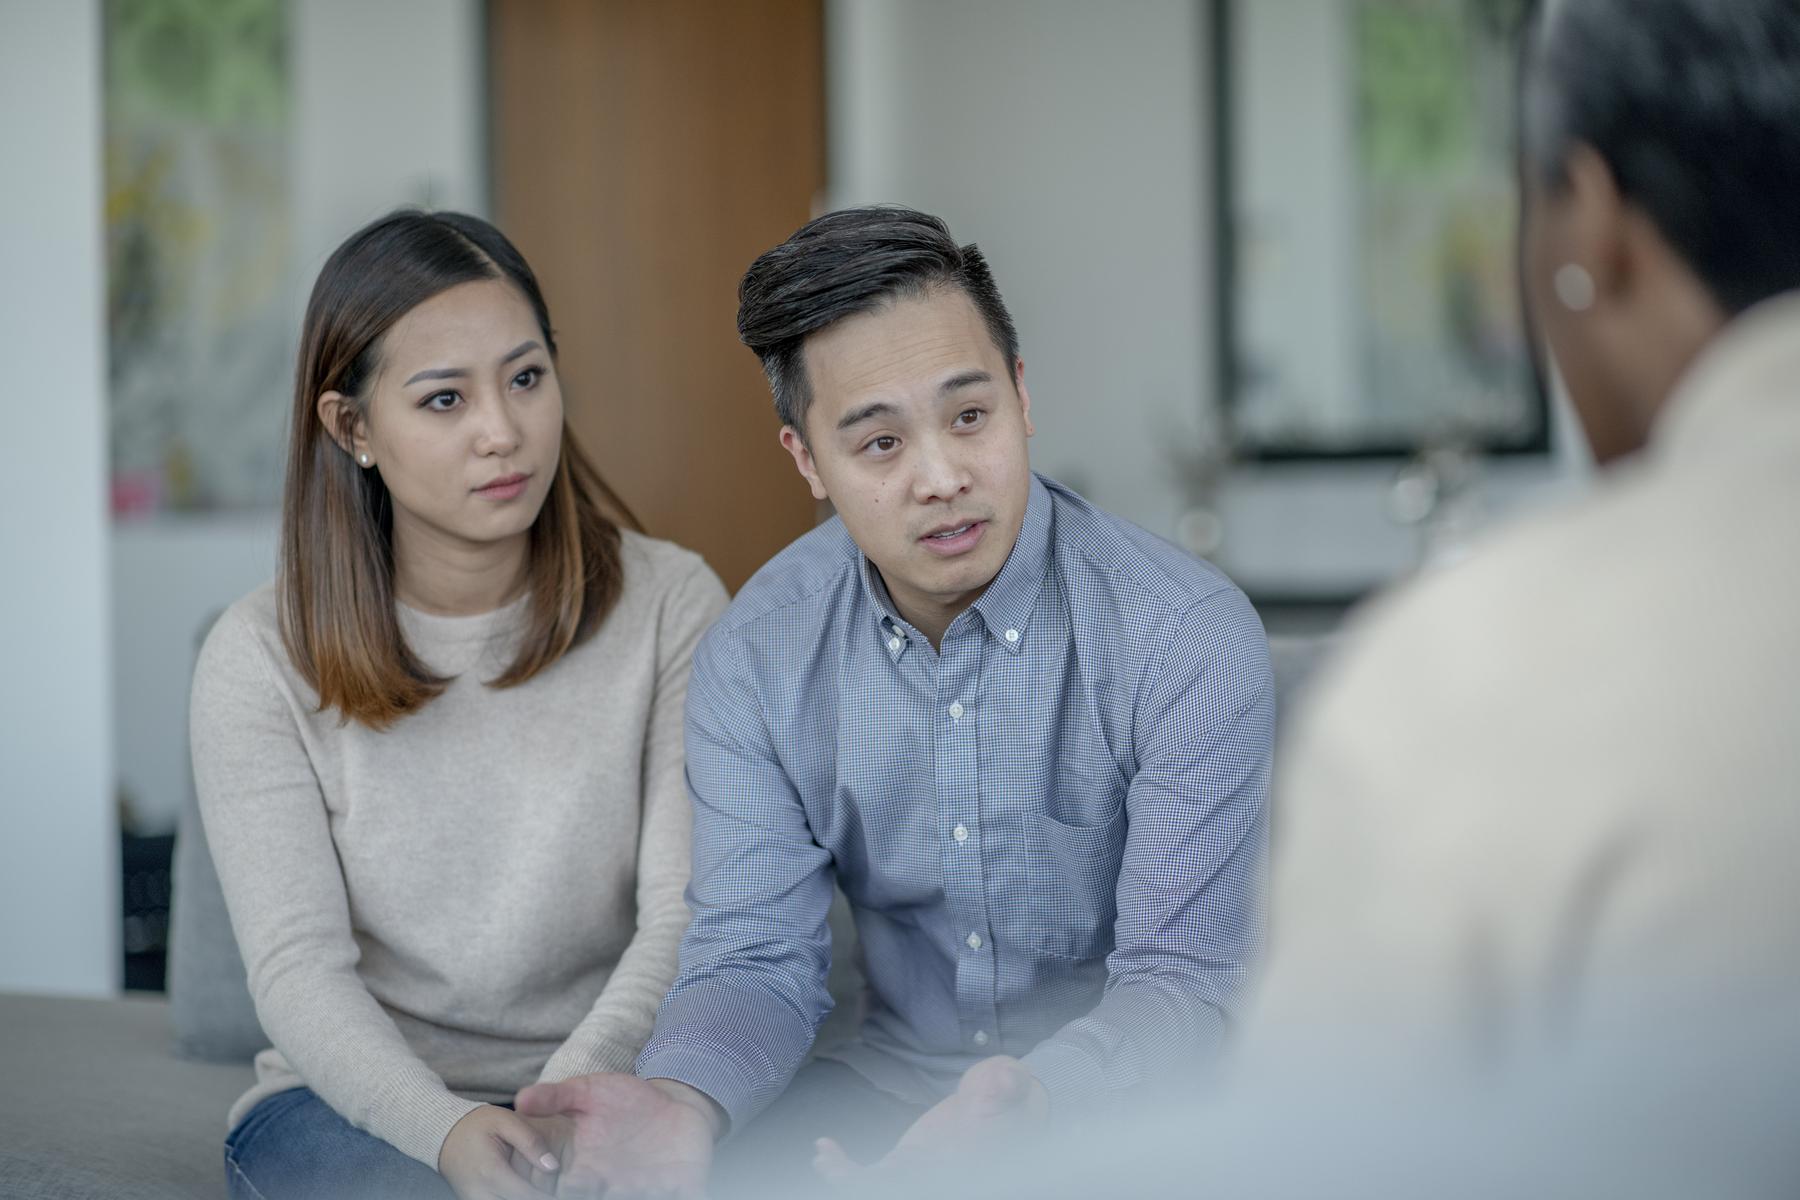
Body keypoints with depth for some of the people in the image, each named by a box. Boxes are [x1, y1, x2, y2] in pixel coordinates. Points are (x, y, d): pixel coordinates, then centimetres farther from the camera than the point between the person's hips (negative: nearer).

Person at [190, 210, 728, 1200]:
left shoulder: (669, 607, -1)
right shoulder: (260, 660, -2)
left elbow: (688, 915, -9)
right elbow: (298, 966, -9)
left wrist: (578, 1084, -29)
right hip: (360, 1097, 0)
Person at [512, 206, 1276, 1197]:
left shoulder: (1188, 638, -16)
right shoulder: (755, 657, -3)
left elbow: (1182, 981, -17)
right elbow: (757, 957, -4)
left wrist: (1033, 1100, -39)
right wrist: (682, 1100, -27)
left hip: (1131, 1101, -2)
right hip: (891, 1088, 2)